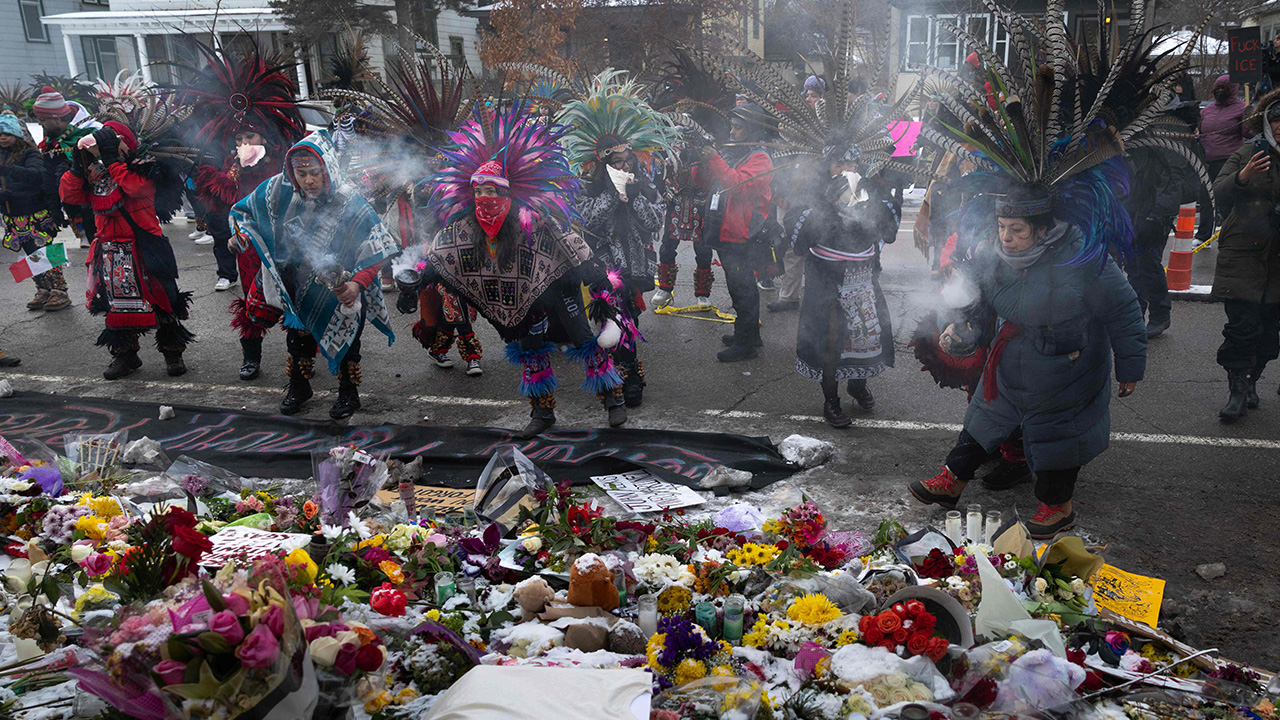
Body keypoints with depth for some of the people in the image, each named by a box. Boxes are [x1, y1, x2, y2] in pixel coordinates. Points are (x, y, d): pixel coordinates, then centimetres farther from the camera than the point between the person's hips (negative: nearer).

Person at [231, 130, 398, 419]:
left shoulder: (351, 204, -26)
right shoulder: (280, 190, -15)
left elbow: (376, 252, -24)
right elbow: (246, 211, 3)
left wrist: (357, 283, -37)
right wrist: (243, 236, -17)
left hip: (340, 290, -4)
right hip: (297, 286, 4)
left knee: (344, 339, 11)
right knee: (297, 334, 20)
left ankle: (348, 392, 34)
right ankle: (298, 387, 43)